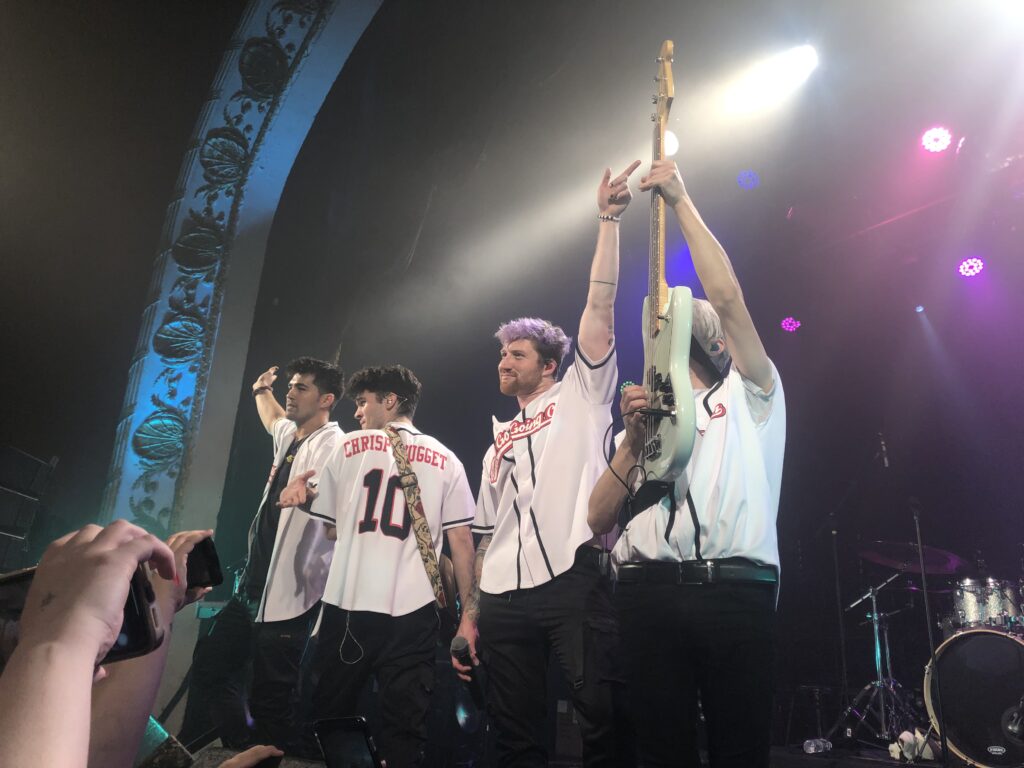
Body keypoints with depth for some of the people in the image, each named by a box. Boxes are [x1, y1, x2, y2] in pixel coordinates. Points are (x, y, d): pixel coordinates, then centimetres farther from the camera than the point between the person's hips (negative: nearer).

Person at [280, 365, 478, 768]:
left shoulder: (350, 446, 7)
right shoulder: (445, 460, 8)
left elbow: (332, 527, 13)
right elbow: (461, 542, 2)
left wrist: (304, 494, 29)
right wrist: (468, 614, 4)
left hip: (347, 604, 0)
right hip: (411, 612, 0)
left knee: (328, 720, 15)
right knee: (404, 728, 4)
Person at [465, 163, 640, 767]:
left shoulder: (580, 397, 12)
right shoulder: (500, 441, 25)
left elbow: (601, 305, 1)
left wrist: (608, 219, -3)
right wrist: (469, 613, 14)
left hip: (574, 580, -5)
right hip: (504, 598, 6)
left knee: (604, 719, -11)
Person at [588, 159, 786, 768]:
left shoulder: (750, 396, 17)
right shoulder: (642, 414, 23)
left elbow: (727, 296, 0)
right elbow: (597, 521, 12)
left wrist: (681, 200, 5)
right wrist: (633, 444, -3)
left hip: (736, 588, -2)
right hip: (649, 591, 3)